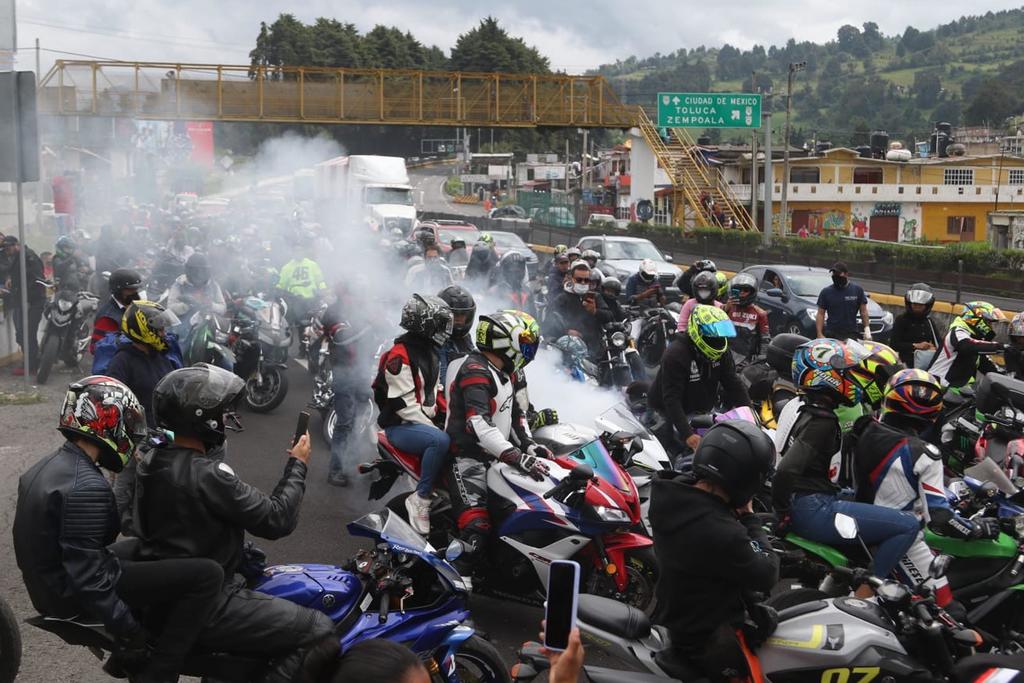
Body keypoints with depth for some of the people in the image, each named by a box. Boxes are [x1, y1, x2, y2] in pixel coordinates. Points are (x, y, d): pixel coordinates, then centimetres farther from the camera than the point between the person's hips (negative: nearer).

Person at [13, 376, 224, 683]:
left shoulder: (49, 465, 6)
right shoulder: (86, 488, -25)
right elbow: (87, 577, -27)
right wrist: (129, 630, -18)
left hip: (49, 582, 10)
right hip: (76, 598, -10)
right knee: (207, 575, -17)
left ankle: (131, 657, 31)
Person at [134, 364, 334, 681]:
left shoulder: (152, 460, 2)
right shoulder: (207, 475, -25)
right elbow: (276, 520, -18)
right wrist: (298, 466, -7)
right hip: (203, 609, -9)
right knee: (320, 631, -11)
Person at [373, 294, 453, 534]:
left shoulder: (430, 352, 13)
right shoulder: (400, 356, -16)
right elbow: (403, 404, -19)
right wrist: (433, 426, -18)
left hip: (426, 421, 9)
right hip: (401, 426, -9)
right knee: (440, 441, -35)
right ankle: (421, 499, -22)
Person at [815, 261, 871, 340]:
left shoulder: (857, 290, 6)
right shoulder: (826, 292, 4)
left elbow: (863, 311, 10)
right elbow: (820, 314, 4)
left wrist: (867, 328, -1)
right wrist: (820, 334, -5)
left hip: (852, 334, 0)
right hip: (831, 335, 0)